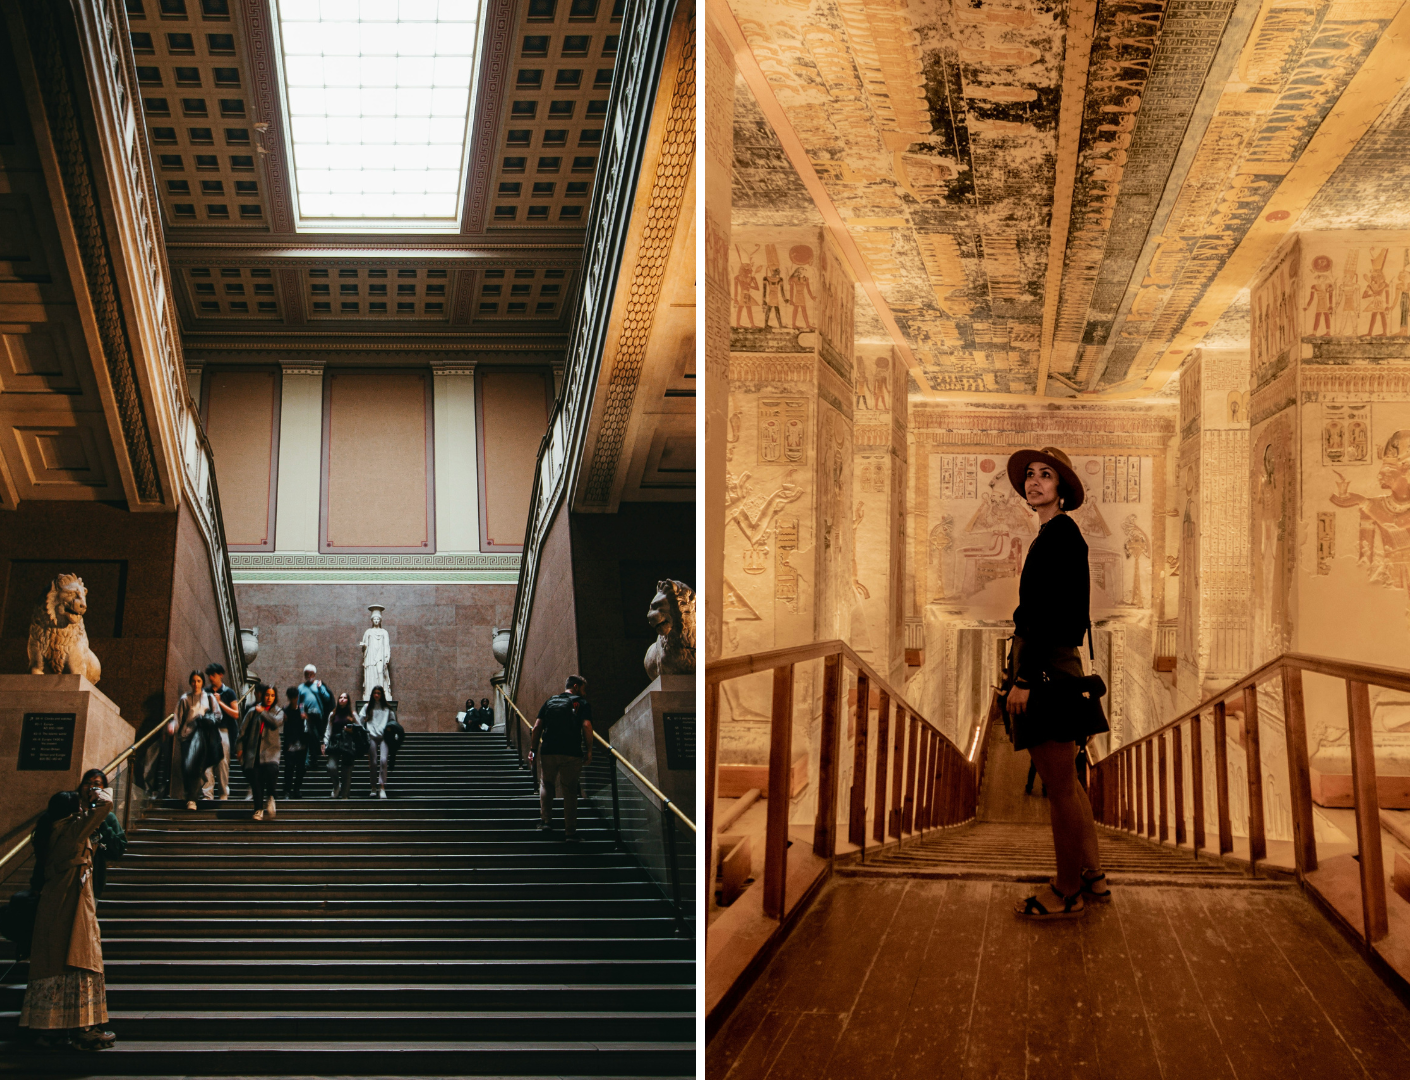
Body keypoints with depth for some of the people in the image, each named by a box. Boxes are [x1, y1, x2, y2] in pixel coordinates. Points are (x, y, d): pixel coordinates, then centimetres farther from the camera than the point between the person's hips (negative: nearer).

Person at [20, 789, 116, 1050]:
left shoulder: (53, 833, 10)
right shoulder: (72, 830, -13)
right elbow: (105, 806, -17)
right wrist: (101, 795, 4)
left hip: (51, 910, 9)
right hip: (72, 910, -8)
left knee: (52, 964, 10)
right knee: (77, 963, -5)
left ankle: (50, 1029, 14)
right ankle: (83, 1031, -4)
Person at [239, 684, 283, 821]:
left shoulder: (278, 711, 11)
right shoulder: (253, 712, 11)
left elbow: (277, 722, -12)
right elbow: (243, 731, 14)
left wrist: (262, 712, -4)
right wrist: (240, 748, 9)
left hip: (270, 749, -1)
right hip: (253, 751, 1)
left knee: (271, 770, -28)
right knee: (256, 780, -5)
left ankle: (270, 797, -2)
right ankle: (258, 809, 10)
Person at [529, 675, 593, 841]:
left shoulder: (550, 701, 15)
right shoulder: (582, 703, 5)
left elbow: (537, 727, 7)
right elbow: (587, 726, -10)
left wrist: (533, 749, 10)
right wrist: (588, 751, -6)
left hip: (548, 751, 2)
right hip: (572, 753, -2)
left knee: (546, 784, 22)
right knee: (570, 790, 6)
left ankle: (546, 820, 8)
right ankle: (570, 831, 4)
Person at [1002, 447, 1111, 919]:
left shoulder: (1059, 532, -15)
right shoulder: (1055, 533, 16)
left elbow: (1051, 611, -21)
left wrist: (1024, 677, -22)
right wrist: (1021, 668, 22)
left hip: (1047, 665, -11)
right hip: (1054, 664, 11)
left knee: (1059, 786, -2)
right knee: (1065, 781, 18)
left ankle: (1067, 892, 7)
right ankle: (1092, 875, 27)